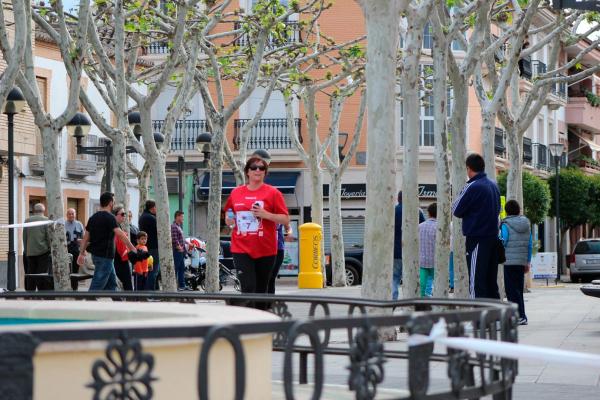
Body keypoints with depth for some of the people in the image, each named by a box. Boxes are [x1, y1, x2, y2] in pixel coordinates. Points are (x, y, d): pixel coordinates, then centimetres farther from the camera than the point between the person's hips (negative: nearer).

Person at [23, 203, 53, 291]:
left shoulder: (27, 221, 5)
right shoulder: (46, 220, -7)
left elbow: (24, 237, 9)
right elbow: (49, 237, -8)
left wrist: (26, 250, 16)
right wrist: (50, 250, 1)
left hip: (30, 252, 4)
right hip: (43, 251, -4)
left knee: (30, 274, 8)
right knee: (43, 276, -3)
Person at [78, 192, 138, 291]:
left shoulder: (93, 218, 11)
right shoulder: (109, 217, -13)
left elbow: (86, 237, 13)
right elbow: (120, 234, -21)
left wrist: (82, 253, 15)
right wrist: (132, 248, -16)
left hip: (96, 254, 8)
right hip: (105, 256, -8)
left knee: (112, 283, 15)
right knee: (97, 286, -7)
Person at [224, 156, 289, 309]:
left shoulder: (273, 193, -1)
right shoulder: (236, 193, 8)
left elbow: (285, 220, -3)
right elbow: (228, 214, 27)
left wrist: (266, 214, -16)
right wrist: (229, 219, 5)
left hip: (265, 250, -1)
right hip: (241, 249, 1)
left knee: (261, 290, 9)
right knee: (248, 288, -12)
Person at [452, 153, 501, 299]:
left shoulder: (472, 187, -14)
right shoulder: (493, 185, 10)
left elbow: (456, 210, -6)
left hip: (477, 239, -8)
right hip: (493, 237, 8)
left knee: (476, 283, -5)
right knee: (491, 282, 12)